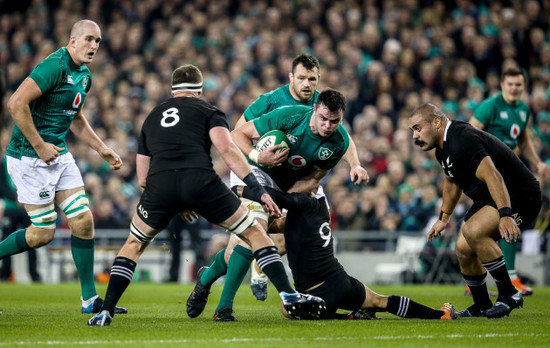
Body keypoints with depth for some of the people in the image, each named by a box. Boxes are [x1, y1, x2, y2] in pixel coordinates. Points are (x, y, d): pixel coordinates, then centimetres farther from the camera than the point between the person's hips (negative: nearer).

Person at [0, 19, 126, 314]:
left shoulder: (84, 76, 11)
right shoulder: (55, 67, -19)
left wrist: (101, 149, 21)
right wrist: (39, 146, -21)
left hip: (58, 155, 9)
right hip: (29, 157, -9)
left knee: (83, 220, 2)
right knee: (43, 232, -6)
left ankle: (90, 298, 8)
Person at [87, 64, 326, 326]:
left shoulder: (152, 117, 33)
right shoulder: (207, 110, 21)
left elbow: (142, 178, 32)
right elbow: (226, 149, 1)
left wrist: (174, 205, 41)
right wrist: (259, 191, -2)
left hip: (159, 184, 3)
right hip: (200, 181, -3)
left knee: (134, 243, 27)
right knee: (254, 233, 14)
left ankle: (106, 312, 15)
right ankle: (288, 295, 2)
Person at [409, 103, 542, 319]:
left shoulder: (463, 141, -26)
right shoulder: (443, 148, 8)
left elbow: (493, 176, -37)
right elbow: (452, 181, 27)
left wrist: (505, 214, -46)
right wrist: (443, 218, 32)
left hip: (519, 198, -11)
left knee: (473, 231, -30)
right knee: (463, 249, 6)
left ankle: (508, 295, -18)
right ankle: (482, 306, 25)